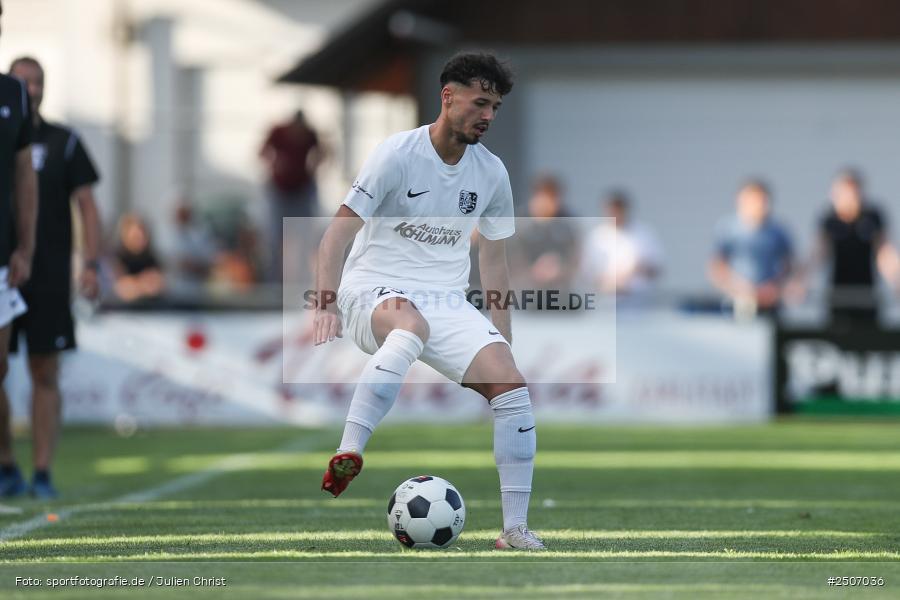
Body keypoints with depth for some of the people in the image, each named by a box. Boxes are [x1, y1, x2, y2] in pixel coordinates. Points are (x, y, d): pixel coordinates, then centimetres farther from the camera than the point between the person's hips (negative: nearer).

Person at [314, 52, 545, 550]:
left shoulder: (491, 173, 7)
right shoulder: (398, 154, -9)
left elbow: (493, 260, 19)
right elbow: (338, 234, -11)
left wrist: (503, 339, 18)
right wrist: (326, 304, -23)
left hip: (447, 299, 5)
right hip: (375, 289, -5)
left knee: (512, 386, -15)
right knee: (411, 327, -42)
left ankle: (515, 527, -6)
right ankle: (347, 455, -50)